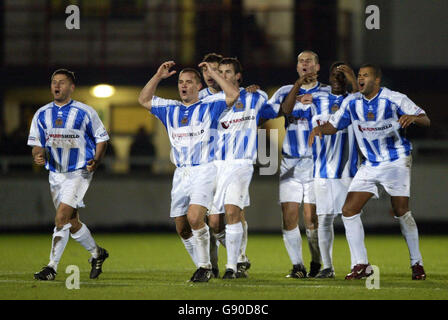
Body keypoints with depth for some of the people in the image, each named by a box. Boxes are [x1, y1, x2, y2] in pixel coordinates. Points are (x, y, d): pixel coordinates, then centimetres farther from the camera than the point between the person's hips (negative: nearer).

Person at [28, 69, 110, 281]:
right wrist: (38, 156, -16)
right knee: (72, 222, 13)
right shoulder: (42, 114, 4)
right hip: (55, 174, 5)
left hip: (79, 172, -5)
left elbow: (101, 138, 3)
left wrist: (96, 161, -10)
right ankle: (97, 253, 36)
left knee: (62, 217, -18)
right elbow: (36, 144, 7)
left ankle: (52, 267, -17)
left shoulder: (85, 112, -7)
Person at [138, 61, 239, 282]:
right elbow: (144, 100, 19)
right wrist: (158, 76, 10)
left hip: (204, 171, -6)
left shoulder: (209, 106, 2)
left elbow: (233, 95, -11)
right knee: (182, 228, 4)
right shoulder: (170, 109, 16)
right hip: (181, 173, 6)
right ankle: (203, 267, 19)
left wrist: (212, 74, -8)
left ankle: (204, 266, -11)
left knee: (195, 218, -24)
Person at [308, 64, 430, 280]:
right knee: (349, 210, -6)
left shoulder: (394, 100, -11)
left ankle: (417, 263, 9)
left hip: (396, 162, -5)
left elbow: (425, 120, -9)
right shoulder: (352, 104, 2)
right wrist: (320, 129, -11)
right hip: (370, 164, 5)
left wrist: (413, 117, -33)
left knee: (401, 212, -7)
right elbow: (334, 125, 12)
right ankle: (361, 265, 1)